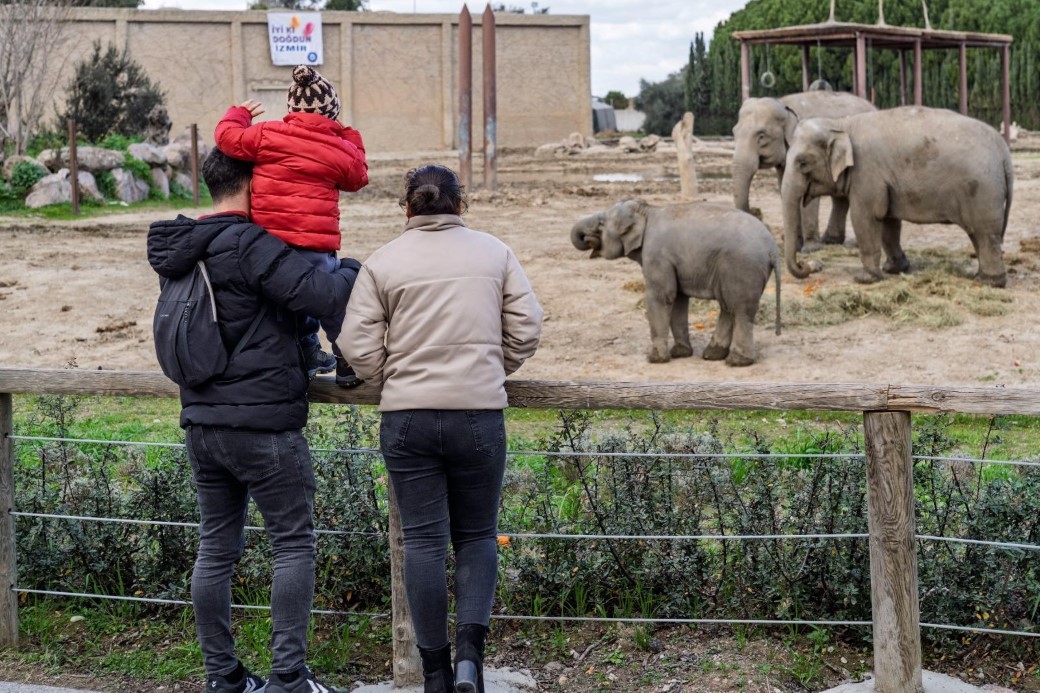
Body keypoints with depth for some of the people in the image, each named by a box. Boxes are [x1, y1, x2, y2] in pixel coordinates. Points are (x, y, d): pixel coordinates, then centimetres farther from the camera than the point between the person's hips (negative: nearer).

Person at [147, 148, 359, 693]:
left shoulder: (183, 250, 12)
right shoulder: (250, 244, -15)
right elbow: (322, 297, -21)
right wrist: (352, 270, -1)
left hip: (202, 422, 8)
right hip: (263, 422, -8)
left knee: (215, 550, 11)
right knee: (294, 545, 1)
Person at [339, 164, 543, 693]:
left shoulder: (383, 262, 1)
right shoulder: (494, 253, 6)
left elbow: (358, 346, -3)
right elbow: (526, 330, 3)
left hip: (406, 417, 0)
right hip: (479, 413, 1)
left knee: (423, 540, 6)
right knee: (477, 535, 13)